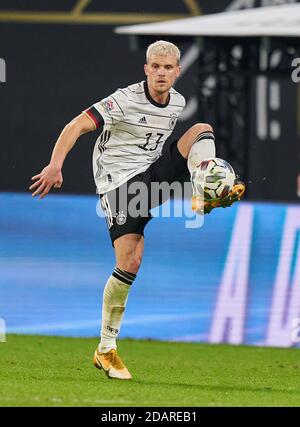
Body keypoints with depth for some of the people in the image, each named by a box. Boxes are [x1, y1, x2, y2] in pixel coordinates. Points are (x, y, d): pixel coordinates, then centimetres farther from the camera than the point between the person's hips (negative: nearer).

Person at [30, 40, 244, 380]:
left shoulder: (178, 102, 5)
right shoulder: (126, 100, -16)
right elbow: (77, 126, -23)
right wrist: (55, 165, -36)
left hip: (154, 171, 7)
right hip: (120, 181, -7)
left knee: (203, 129, -3)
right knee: (131, 262, -18)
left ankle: (207, 196, -23)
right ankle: (105, 350, -6)